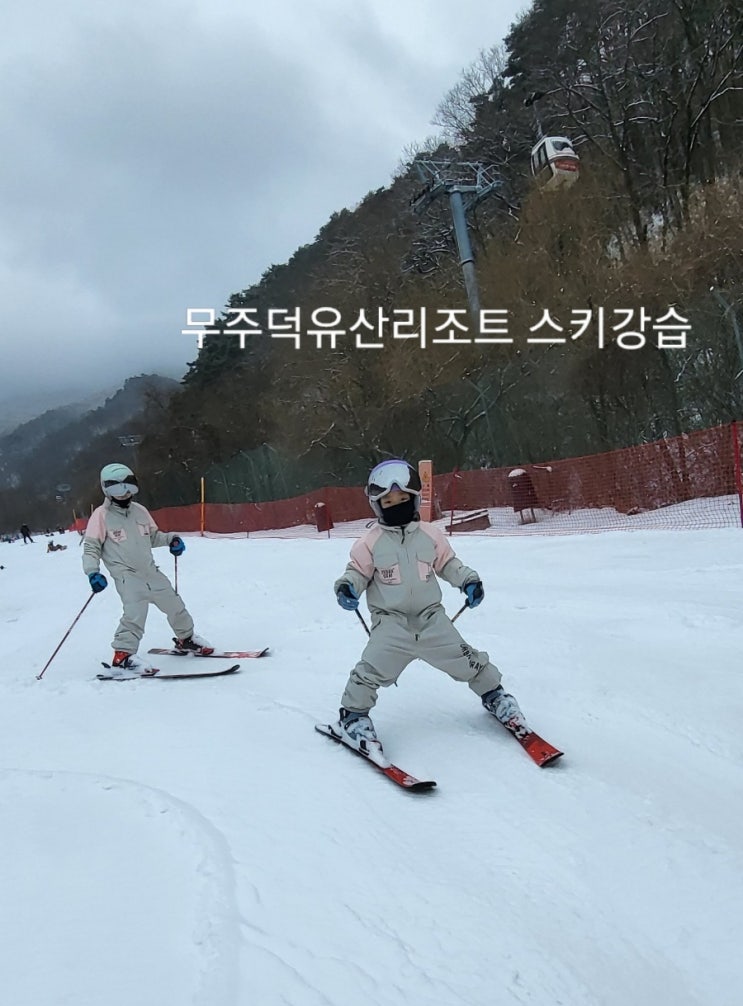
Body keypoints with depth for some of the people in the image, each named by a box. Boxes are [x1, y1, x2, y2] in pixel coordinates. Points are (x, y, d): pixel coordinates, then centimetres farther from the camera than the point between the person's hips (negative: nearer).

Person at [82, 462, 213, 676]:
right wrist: (92, 572, -18)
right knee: (135, 612, -25)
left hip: (150, 571, 6)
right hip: (126, 575, -6)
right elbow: (91, 547, -4)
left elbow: (153, 536, 23)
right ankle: (122, 657, -19)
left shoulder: (139, 510, 10)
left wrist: (171, 539, 4)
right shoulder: (101, 516, -5)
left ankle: (186, 638, 35)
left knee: (174, 604, 13)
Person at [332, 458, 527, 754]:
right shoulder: (371, 543, -5)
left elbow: (447, 564, 13)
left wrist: (468, 580, 0)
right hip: (391, 621, -2)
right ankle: (352, 715, 4)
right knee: (373, 668, -17)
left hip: (431, 617, 2)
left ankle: (493, 694, 31)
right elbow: (358, 571, 2)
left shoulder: (430, 535, 1)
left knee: (464, 659, 5)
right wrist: (347, 586, -18)